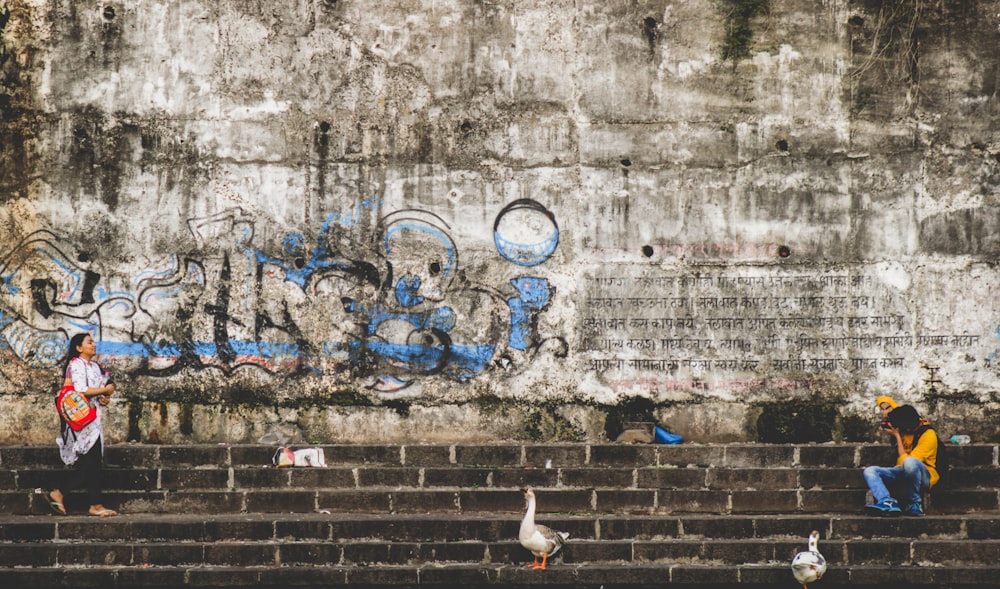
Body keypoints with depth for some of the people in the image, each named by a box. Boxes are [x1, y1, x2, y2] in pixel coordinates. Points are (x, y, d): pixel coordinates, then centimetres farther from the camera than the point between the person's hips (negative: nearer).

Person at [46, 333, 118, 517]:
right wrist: (106, 390, -9)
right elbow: (81, 390, -20)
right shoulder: (76, 364, -8)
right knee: (92, 461, -11)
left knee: (91, 462, 4)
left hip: (93, 417, 9)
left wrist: (105, 398, 1)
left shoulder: (95, 366, 20)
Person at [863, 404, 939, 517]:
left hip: (924, 477, -7)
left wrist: (897, 436, -18)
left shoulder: (929, 436, -19)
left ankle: (915, 503, -23)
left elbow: (905, 460, -26)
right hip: (903, 473, 7)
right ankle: (888, 503, -40)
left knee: (909, 462, -41)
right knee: (869, 471, -15)